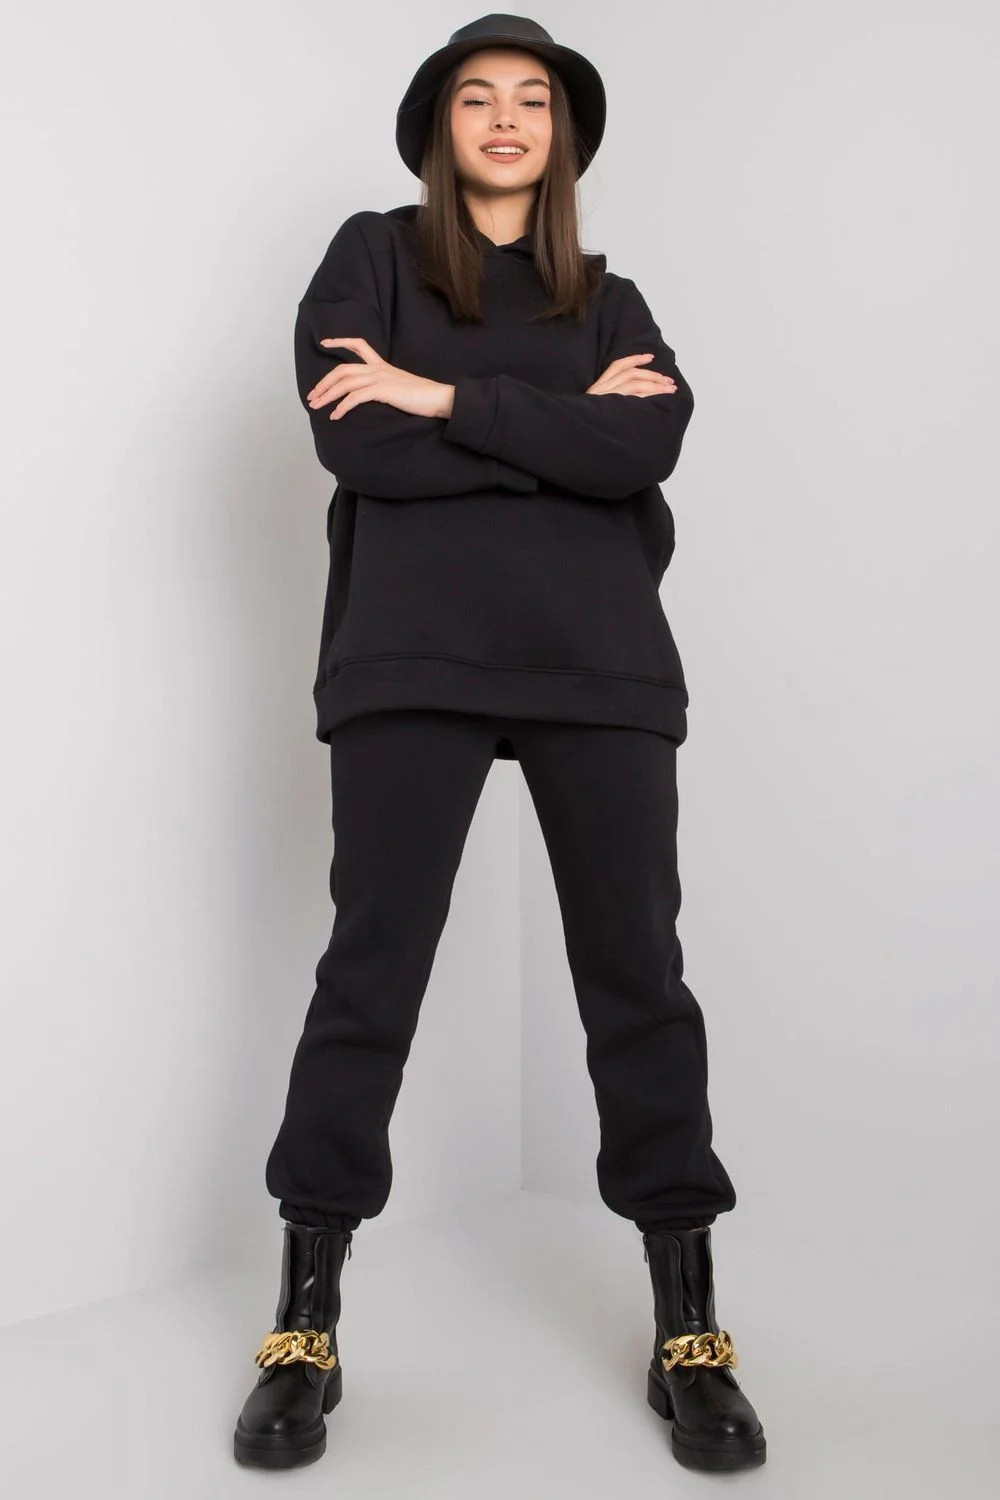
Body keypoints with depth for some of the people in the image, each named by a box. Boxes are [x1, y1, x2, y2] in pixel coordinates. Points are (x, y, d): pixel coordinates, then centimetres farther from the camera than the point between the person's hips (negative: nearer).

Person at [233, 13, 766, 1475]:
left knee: (637, 972, 1)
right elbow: (355, 443, -6)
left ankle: (690, 1333, 12)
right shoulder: (371, 255, 12)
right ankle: (306, 1331, 11)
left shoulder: (610, 298, 19)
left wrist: (451, 396, -9)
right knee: (370, 970, -2)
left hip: (599, 658, 3)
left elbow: (650, 447, -2)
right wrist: (568, 427, -3)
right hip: (413, 655, -2)